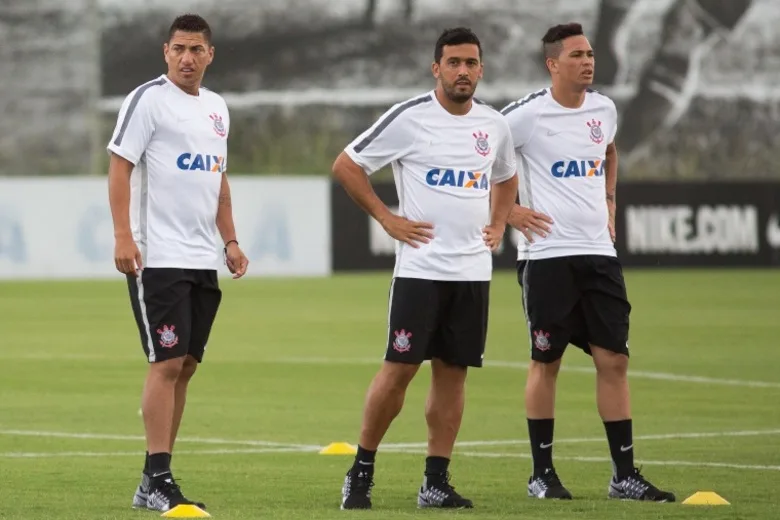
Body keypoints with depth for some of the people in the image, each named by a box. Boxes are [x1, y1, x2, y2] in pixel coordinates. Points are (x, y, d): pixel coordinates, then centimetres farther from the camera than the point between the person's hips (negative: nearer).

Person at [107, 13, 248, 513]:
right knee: (167, 363, -11)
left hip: (203, 261, 7)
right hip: (158, 259, -7)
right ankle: (159, 478, -9)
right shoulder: (148, 99, -6)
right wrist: (124, 237, -18)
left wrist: (230, 240, 17)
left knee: (185, 366, 6)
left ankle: (153, 483, 11)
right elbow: (120, 166, -10)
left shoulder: (217, 107, 16)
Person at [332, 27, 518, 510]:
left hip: (473, 270, 5)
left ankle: (437, 482, 9)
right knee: (400, 367, -7)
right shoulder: (408, 118, -7)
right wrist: (386, 217, -6)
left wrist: (498, 223, 13)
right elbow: (346, 166, -3)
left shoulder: (495, 124, 9)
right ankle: (361, 471, 5)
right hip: (421, 267, -5)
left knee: (453, 372, 5)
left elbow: (506, 178, 29)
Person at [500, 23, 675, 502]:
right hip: (548, 253, -5)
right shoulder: (528, 115, -9)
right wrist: (509, 211, -7)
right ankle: (542, 472, 10)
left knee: (614, 359, 1)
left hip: (598, 252, 5)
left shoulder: (604, 109, 9)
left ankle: (625, 475, 4)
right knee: (546, 361, 1)